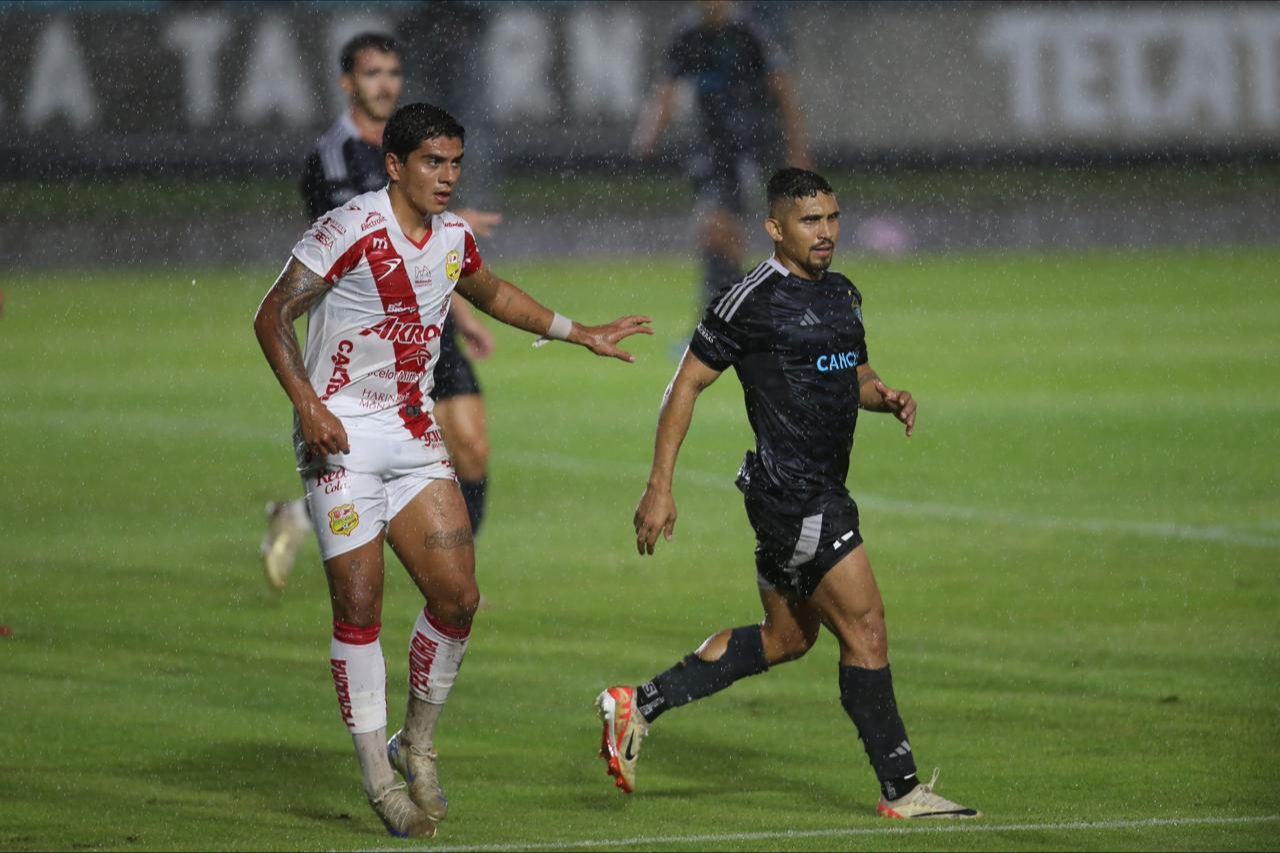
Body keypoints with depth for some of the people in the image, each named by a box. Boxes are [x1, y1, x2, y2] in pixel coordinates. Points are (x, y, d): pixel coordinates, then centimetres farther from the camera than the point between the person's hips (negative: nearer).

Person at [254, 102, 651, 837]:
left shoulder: (453, 237, 7)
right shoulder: (350, 230, -13)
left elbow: (495, 295, 30)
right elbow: (273, 317, -12)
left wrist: (582, 334, 32)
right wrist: (307, 404, -23)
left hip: (416, 433, 6)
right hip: (343, 436, -6)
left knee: (458, 596, -4)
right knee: (360, 606, -9)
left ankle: (418, 746, 16)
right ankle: (379, 778, 0)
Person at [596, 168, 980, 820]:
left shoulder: (842, 295, 13)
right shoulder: (752, 300, -11)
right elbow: (687, 384, -8)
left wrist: (888, 397, 2)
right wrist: (660, 489, -10)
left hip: (822, 492, 10)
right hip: (791, 492, -10)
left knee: (785, 638, 18)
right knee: (865, 630, -8)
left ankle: (639, 706, 23)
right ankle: (901, 790, 0)